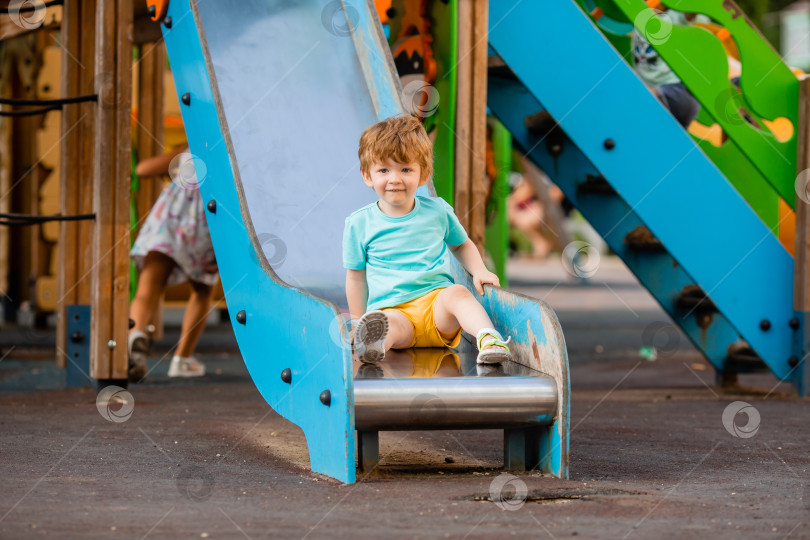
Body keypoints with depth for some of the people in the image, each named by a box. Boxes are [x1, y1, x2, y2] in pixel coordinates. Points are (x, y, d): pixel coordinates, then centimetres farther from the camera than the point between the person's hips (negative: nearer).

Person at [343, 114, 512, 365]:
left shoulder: (438, 211, 12)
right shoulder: (359, 223, 8)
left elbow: (462, 244, 29)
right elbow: (356, 276, 14)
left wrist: (479, 271, 10)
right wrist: (358, 323, 9)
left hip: (436, 300, 2)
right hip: (391, 309, -1)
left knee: (456, 293, -33)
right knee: (389, 324, -37)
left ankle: (489, 338, -54)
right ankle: (373, 342, -70)